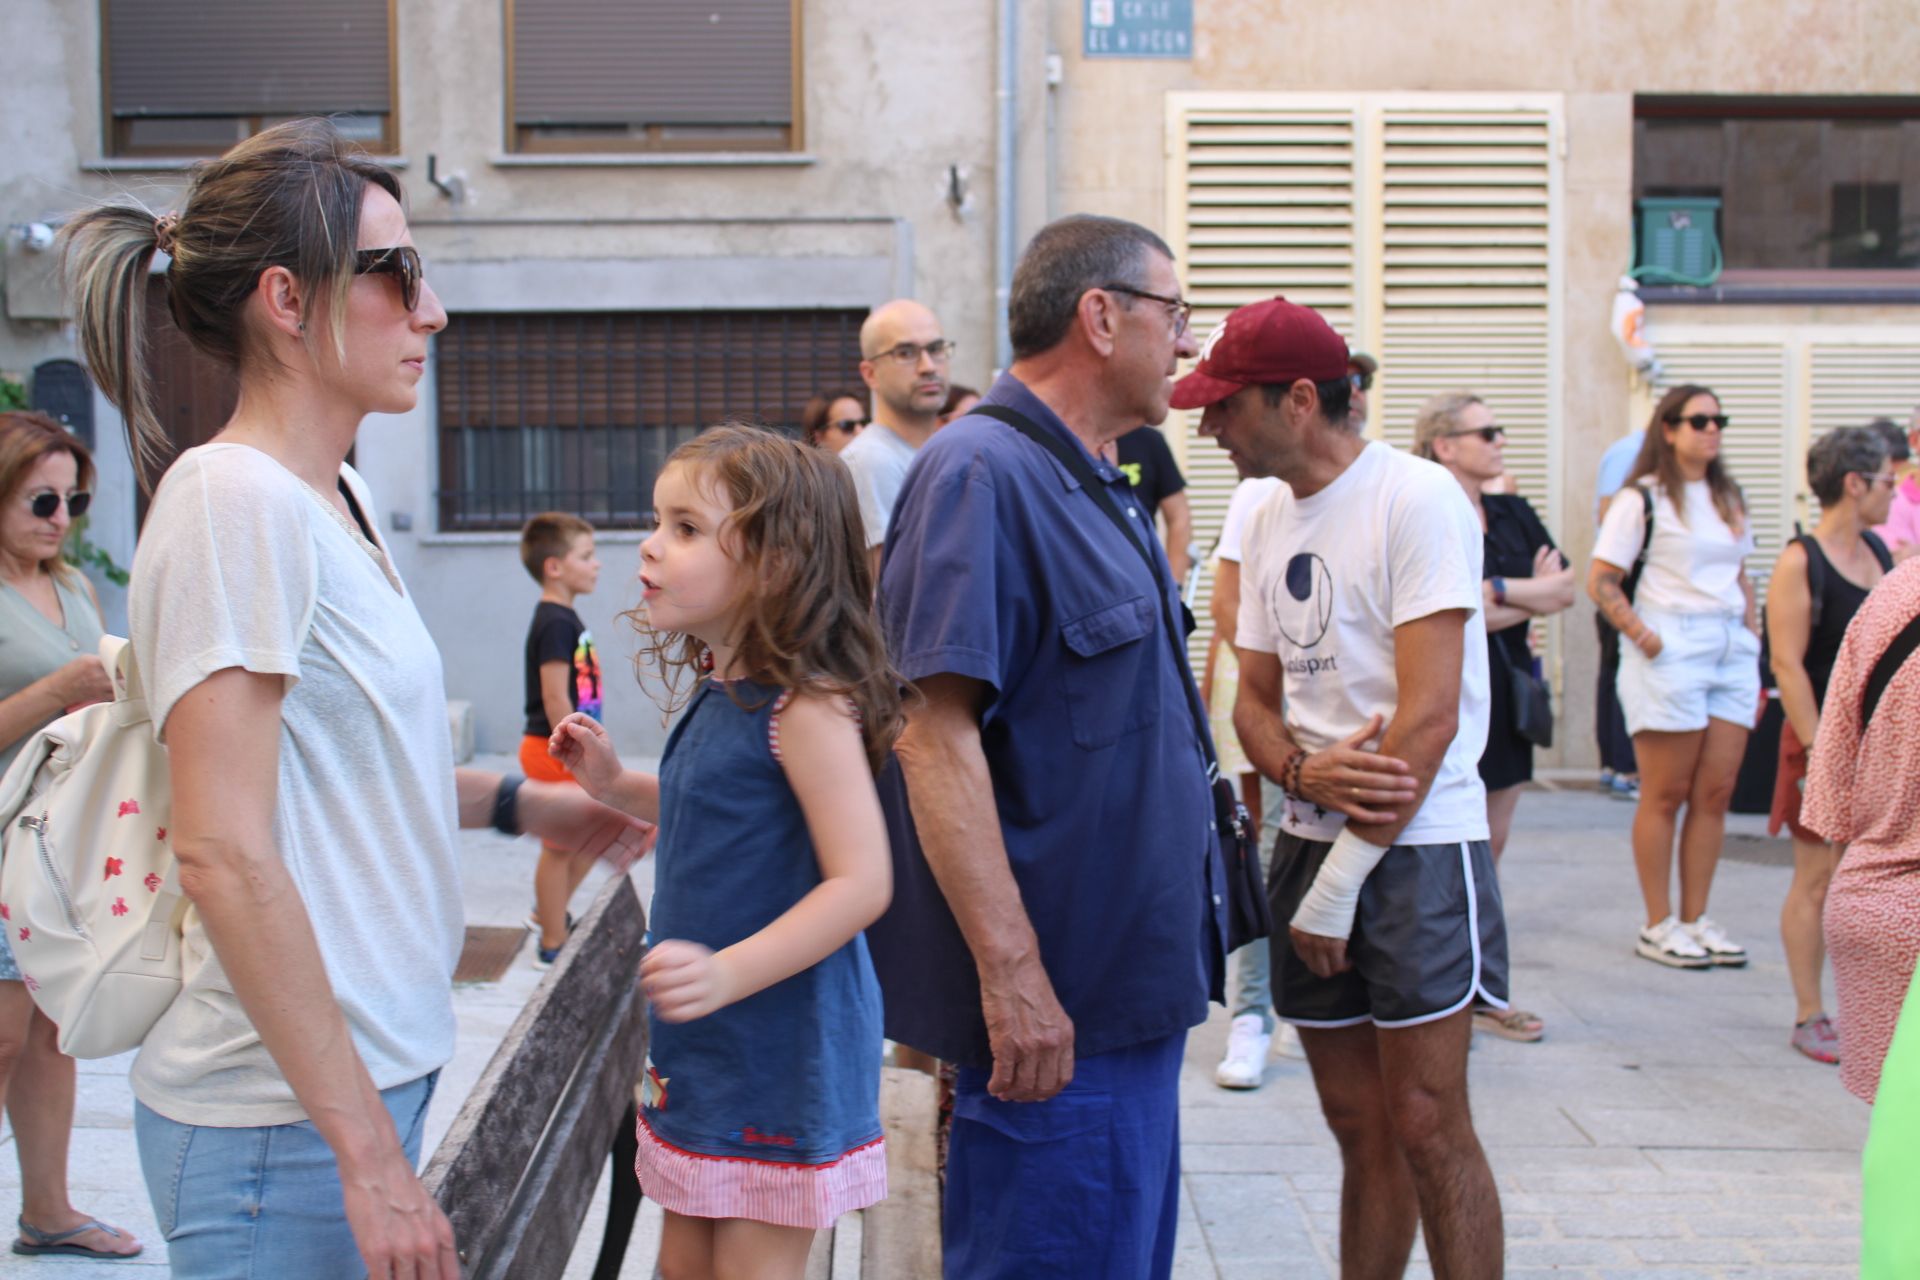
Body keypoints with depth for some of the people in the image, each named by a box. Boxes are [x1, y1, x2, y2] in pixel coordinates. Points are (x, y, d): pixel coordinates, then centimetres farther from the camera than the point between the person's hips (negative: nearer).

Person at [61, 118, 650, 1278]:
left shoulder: (338, 495, 10)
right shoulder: (237, 501, -18)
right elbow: (223, 852, -23)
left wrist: (519, 803, 18)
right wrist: (366, 1150, -22)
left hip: (373, 1066, 9)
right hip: (284, 1122, -9)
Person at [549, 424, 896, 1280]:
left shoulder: (807, 705, -22)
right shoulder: (720, 695, 6)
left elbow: (862, 881, -25)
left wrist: (727, 973, -33)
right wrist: (616, 785, 8)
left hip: (782, 1046, -9)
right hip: (703, 1047, 9)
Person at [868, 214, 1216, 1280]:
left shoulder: (1091, 487, 15)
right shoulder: (980, 474, -16)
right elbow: (936, 733, -24)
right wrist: (1011, 973, -28)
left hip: (1135, 986, 10)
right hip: (1056, 1004, -10)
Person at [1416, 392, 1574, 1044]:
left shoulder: (1514, 513, 12)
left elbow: (1564, 591, 3)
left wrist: (1499, 593, -11)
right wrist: (1533, 592, -8)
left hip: (1509, 693, 7)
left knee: (1491, 845, 11)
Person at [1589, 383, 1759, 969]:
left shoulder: (1729, 498, 18)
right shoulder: (1642, 499, -4)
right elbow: (1601, 580, -8)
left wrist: (1752, 636, 11)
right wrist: (1642, 635, -16)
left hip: (1731, 649, 7)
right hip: (1671, 650, -6)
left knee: (1716, 792, 5)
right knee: (1665, 795, -2)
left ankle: (1695, 919, 14)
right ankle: (1659, 926, 6)